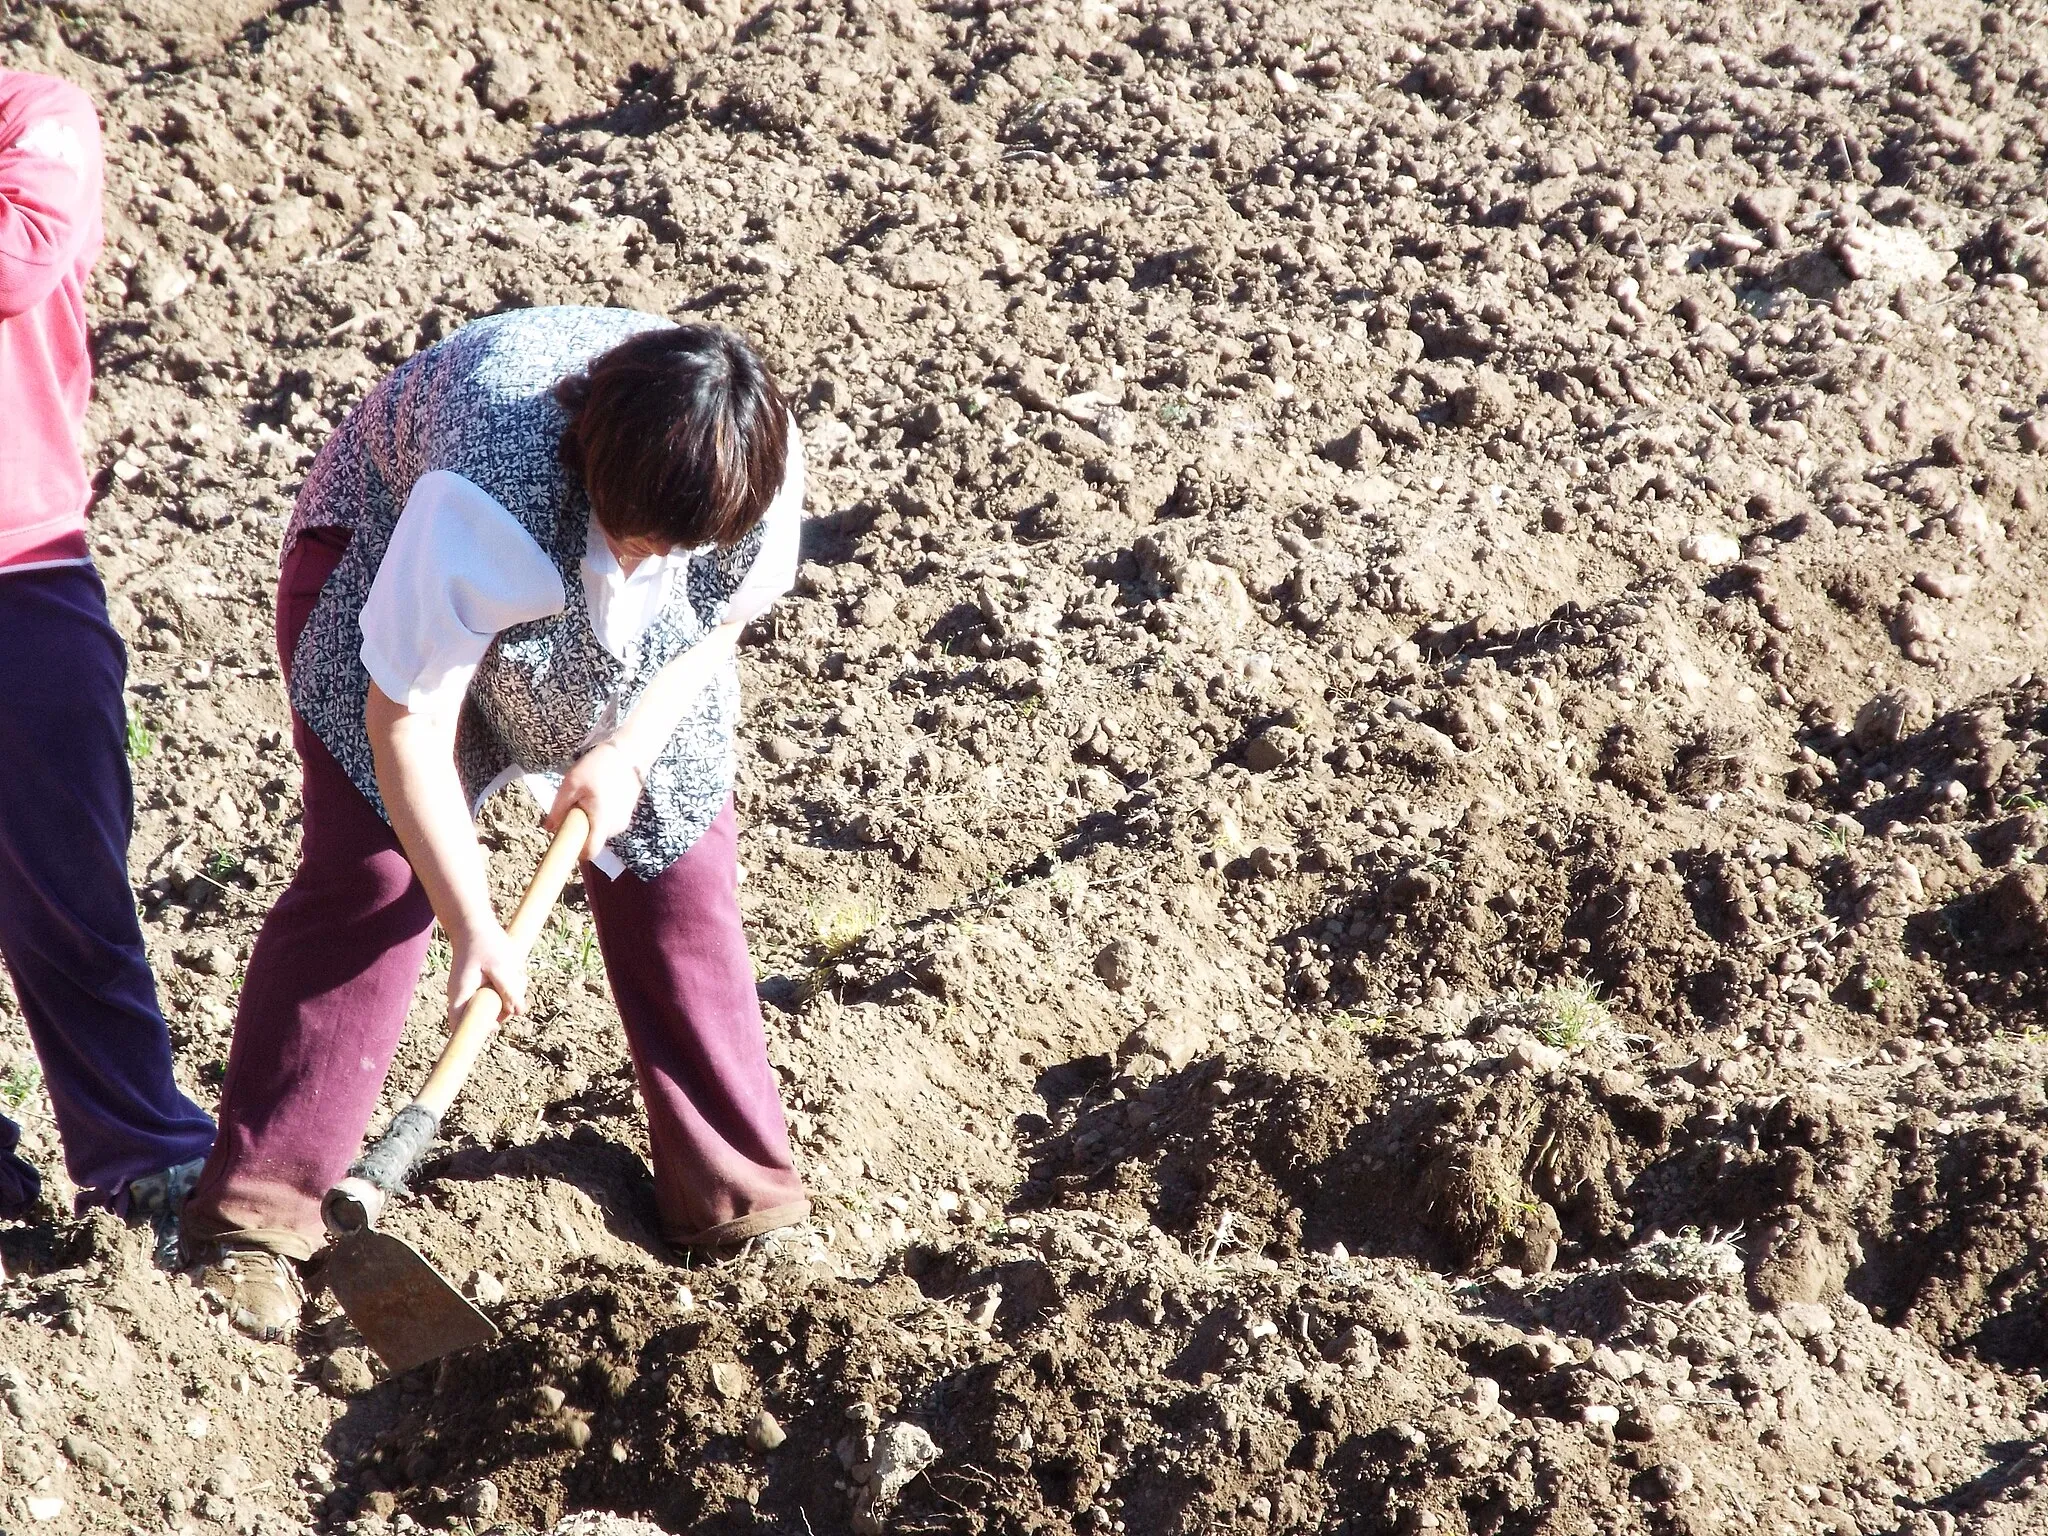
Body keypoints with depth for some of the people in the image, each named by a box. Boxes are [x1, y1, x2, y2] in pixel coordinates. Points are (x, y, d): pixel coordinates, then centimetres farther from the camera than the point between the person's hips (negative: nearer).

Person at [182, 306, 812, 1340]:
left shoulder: (761, 474, -30)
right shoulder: (489, 503, -45)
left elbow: (722, 613, -7)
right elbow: (407, 722, -36)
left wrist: (628, 750, -20)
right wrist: (473, 927, -31)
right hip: (391, 565, -4)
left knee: (679, 869, -3)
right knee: (365, 877, -14)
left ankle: (737, 1198, 9)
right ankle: (251, 1214, -6)